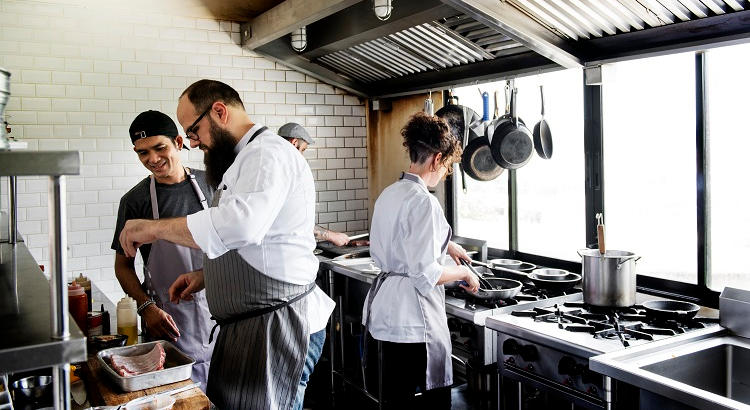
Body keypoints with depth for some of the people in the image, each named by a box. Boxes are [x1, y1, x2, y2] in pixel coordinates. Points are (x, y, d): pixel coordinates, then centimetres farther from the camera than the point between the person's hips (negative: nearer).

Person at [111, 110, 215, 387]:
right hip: (169, 319, -2)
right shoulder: (135, 200, -5)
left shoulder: (208, 184, 1)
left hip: (216, 308, 2)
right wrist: (146, 307, -13)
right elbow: (123, 264, 1)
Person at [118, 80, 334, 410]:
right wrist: (205, 276, 14)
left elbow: (241, 224, -35)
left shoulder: (268, 153, -16)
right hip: (247, 325, 10)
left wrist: (154, 228, -24)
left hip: (276, 326, -10)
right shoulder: (244, 161, 20)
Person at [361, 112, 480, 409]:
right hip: (412, 313, -9)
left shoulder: (389, 194, 8)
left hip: (385, 306, 9)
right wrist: (463, 273, -6)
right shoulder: (423, 201, -19)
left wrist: (444, 245, 28)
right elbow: (426, 274, -23)